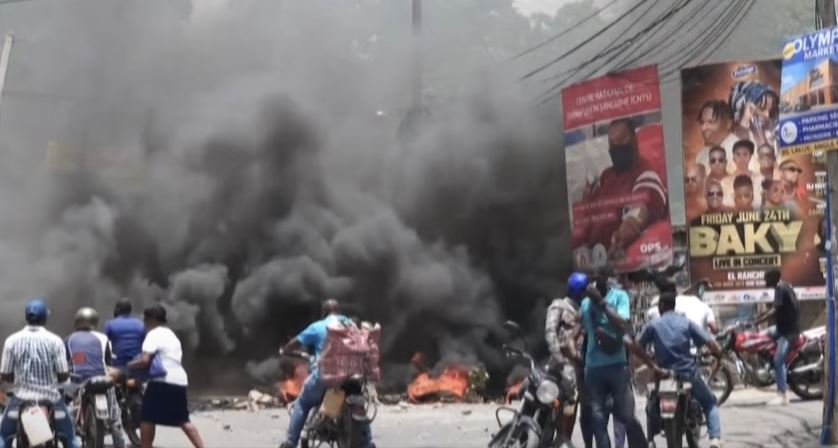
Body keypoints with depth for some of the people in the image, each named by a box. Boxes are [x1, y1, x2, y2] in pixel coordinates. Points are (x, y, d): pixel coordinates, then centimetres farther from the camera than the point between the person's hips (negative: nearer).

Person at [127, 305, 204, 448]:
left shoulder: (153, 335, -5)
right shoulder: (171, 335, 23)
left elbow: (145, 360, -16)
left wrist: (126, 365, -1)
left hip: (163, 381, -8)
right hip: (179, 380, 8)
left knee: (148, 418, 2)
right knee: (183, 420, 12)